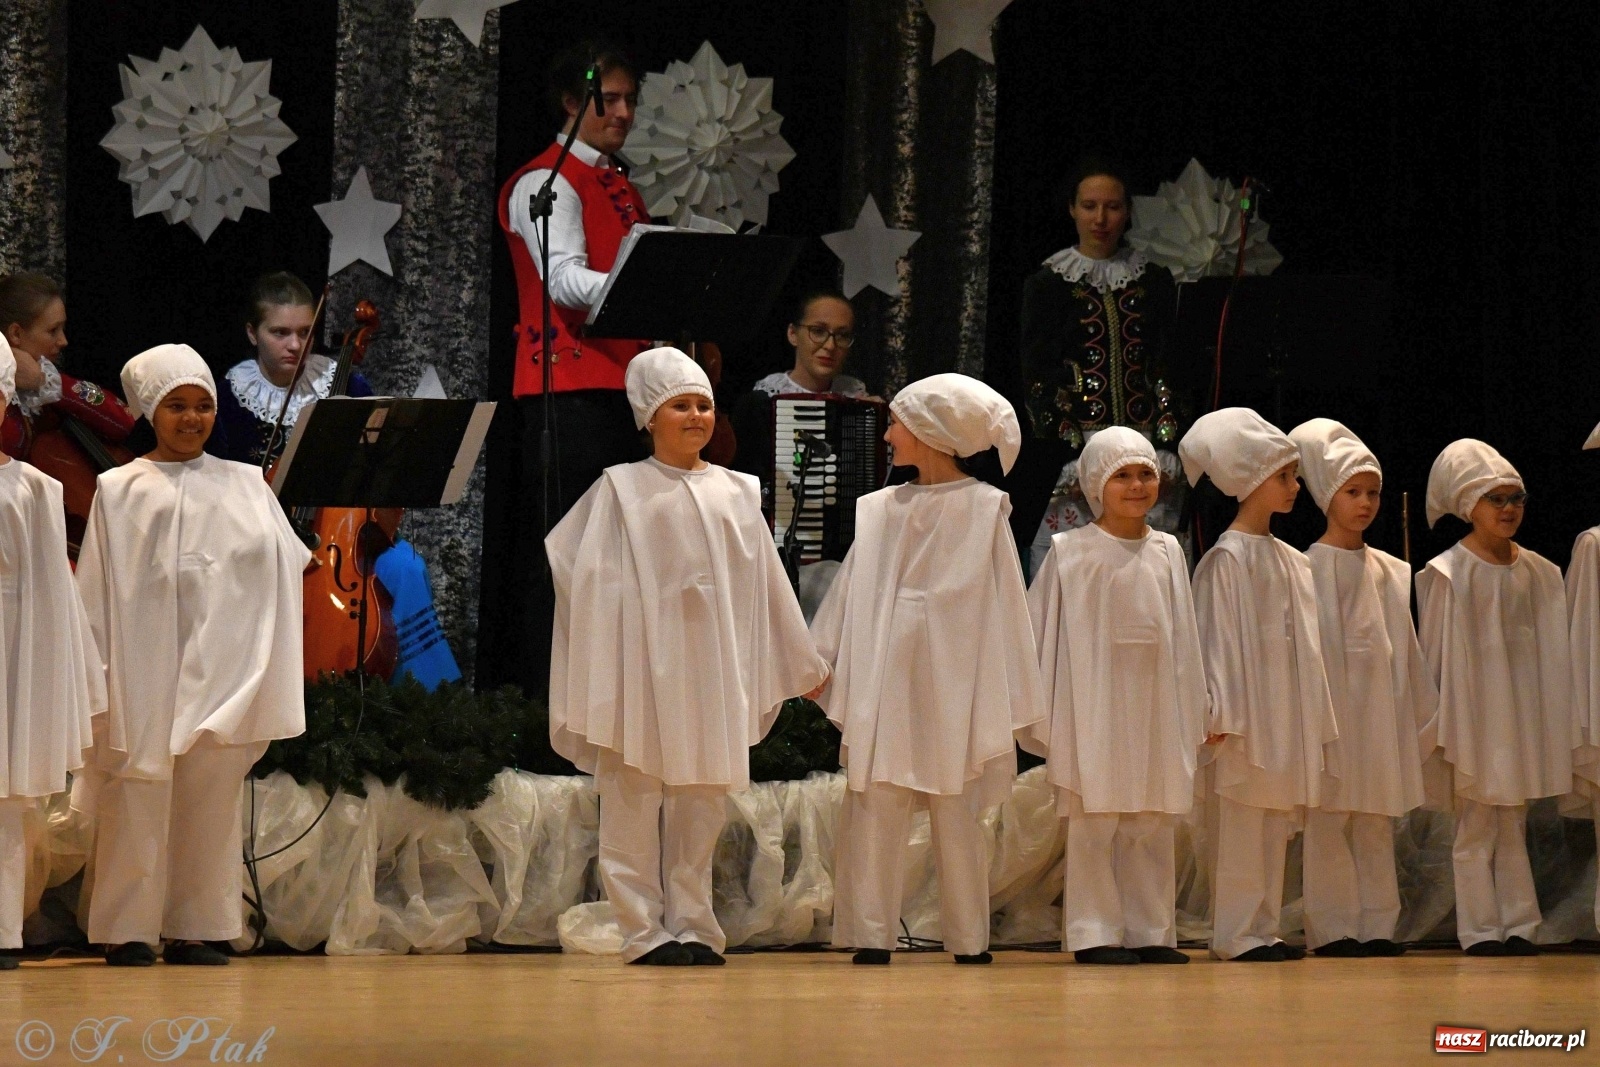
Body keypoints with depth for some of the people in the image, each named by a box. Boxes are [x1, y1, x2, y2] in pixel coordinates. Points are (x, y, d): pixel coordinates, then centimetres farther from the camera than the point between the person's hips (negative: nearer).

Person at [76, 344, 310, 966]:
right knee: (138, 798, -3)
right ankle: (127, 930, 3)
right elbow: (97, 590, 4)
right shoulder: (120, 490, 7)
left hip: (221, 671, 2)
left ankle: (195, 928, 9)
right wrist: (93, 673, -2)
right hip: (143, 673, -2)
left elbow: (289, 564, 4)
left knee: (210, 799, 3)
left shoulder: (244, 484, 12)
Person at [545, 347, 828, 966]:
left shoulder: (735, 493, 11)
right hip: (642, 671, -3)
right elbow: (593, 586, 0)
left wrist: (803, 663, 20)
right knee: (634, 807, -3)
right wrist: (595, 684, -7)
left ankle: (691, 927, 11)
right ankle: (643, 932, 0)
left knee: (700, 810, 6)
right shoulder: (621, 490, 2)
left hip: (711, 671, 3)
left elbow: (769, 586, 17)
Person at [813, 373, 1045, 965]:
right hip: (883, 686, 3)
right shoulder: (880, 509, 11)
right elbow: (850, 595, 13)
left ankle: (970, 941, 6)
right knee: (873, 806, -2)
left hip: (952, 687, -3)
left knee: (956, 813, 1)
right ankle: (871, 936, 3)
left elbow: (1001, 604, 1)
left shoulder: (984, 508, 2)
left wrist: (1004, 696, -2)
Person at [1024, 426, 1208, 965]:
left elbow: (1184, 638, 15)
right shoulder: (1070, 552, -1)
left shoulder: (1167, 552, 10)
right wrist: (1044, 711, -4)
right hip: (1093, 712, -4)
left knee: (1153, 827, 6)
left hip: (1154, 712, 4)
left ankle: (1150, 931, 10)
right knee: (1095, 823, -4)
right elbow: (1043, 633, 0)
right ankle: (1094, 932, 0)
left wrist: (1195, 709, 12)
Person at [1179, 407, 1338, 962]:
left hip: (1287, 716, 8)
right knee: (1242, 827, -5)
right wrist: (1220, 713, -16)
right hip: (1248, 718, -8)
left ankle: (1263, 927, 14)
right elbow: (1216, 639, -12)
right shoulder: (1226, 558, -9)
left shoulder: (1290, 561, 15)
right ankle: (1236, 932, -1)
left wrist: (1314, 718, 18)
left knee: (1276, 828, 9)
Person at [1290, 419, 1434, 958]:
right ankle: (1332, 929, -3)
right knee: (1328, 823, -5)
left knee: (1376, 827, 6)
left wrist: (1429, 711, 16)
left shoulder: (1391, 573, 11)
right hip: (1328, 713, -5)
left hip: (1382, 714, 5)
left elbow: (1407, 649, 16)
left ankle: (1376, 927, 8)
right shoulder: (1308, 568, -4)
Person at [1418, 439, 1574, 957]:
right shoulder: (1449, 574, -7)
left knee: (1513, 828, 9)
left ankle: (1518, 926, 12)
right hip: (1474, 715, -4)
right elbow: (1440, 656, -6)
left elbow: (1552, 652, 11)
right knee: (1475, 831, 0)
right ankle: (1480, 929, 4)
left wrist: (1554, 721, 8)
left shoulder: (1540, 573, 7)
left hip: (1523, 715, 4)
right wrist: (1444, 726, -8)